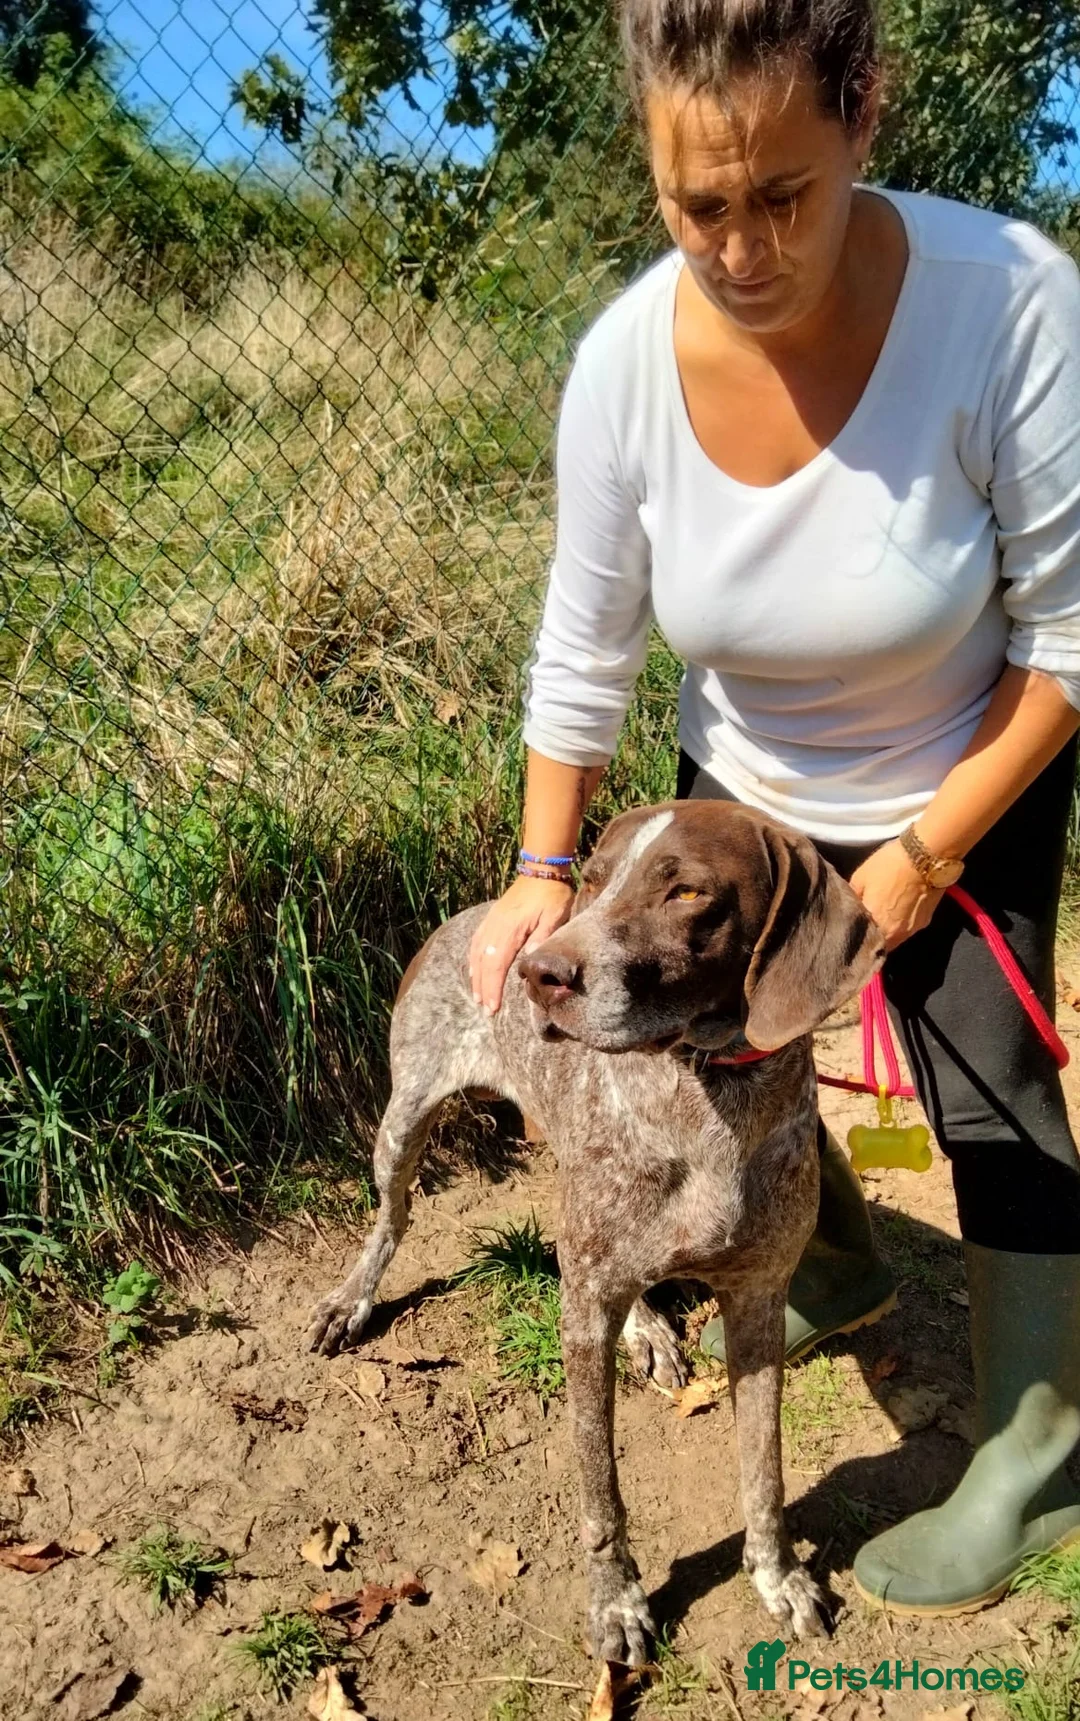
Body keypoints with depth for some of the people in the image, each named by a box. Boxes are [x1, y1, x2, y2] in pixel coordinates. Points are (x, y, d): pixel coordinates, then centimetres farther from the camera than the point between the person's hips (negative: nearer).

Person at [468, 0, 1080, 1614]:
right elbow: (586, 646, -10)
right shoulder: (627, 357, -23)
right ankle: (843, 1271, 46)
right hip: (745, 790, 4)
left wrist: (926, 853, -18)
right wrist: (548, 871, -8)